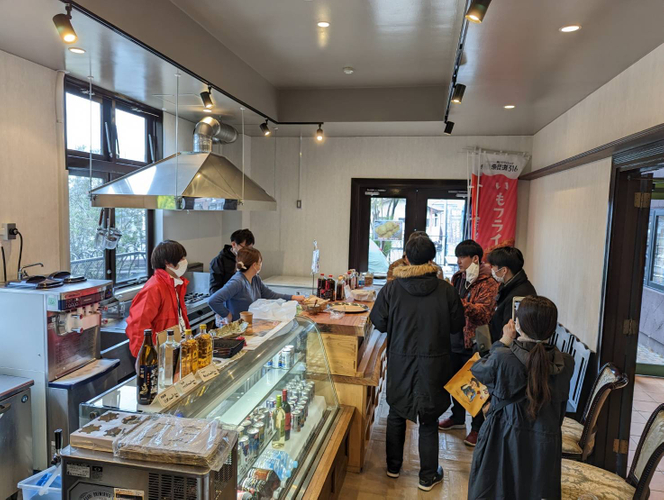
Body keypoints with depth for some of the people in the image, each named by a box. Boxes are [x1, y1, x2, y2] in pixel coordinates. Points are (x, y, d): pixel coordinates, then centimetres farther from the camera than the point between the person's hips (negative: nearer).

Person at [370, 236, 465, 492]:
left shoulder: (391, 288, -14)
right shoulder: (446, 290, -15)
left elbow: (379, 322, -6)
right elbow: (457, 324, -4)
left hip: (400, 363, 1)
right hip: (433, 365, -1)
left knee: (396, 415, 21)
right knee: (428, 422, 14)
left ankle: (393, 466, 37)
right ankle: (428, 476, 28)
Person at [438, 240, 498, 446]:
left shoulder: (487, 283, -15)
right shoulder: (458, 278, 9)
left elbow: (484, 312, -26)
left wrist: (460, 303, -38)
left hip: (473, 343, -7)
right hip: (455, 338, 8)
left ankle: (477, 427, 21)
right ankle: (458, 418, 39)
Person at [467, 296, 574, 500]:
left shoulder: (503, 358, -24)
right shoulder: (566, 363, -11)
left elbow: (477, 369, -3)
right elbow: (561, 402, 4)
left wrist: (503, 342, 1)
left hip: (504, 441, -3)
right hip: (545, 444, 3)